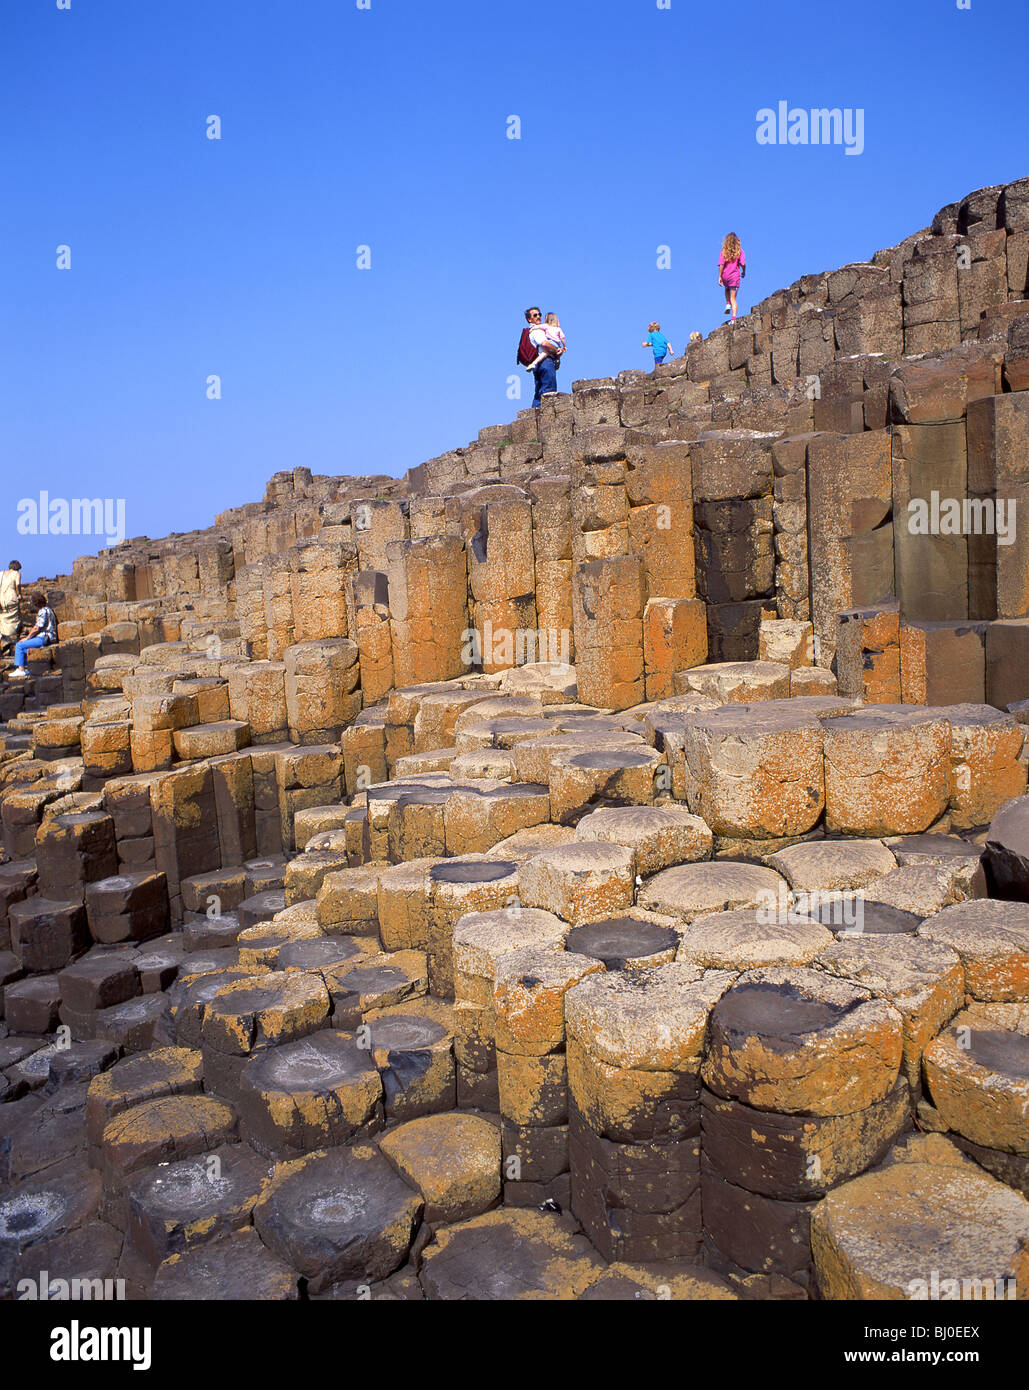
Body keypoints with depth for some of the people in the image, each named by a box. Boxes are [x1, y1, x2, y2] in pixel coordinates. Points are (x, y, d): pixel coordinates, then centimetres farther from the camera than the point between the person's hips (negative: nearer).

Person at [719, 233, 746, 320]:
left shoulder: (724, 251, -1)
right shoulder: (739, 251, -3)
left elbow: (721, 265, -7)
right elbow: (743, 264, -7)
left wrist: (719, 277, -5)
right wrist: (744, 272, 11)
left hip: (725, 276, 1)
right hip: (735, 275, -1)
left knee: (727, 290, 33)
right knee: (733, 297, 1)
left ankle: (728, 304, 8)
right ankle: (734, 318, -11)